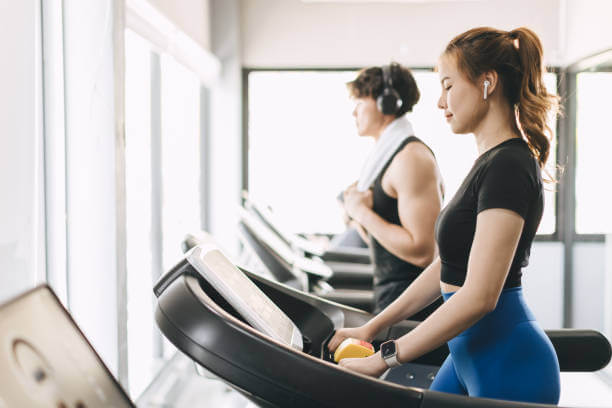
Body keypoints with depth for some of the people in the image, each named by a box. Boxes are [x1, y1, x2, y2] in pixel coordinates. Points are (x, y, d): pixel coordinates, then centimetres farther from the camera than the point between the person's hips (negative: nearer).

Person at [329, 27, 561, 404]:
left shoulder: (507, 167, -19)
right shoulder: (492, 161, 12)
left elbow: (479, 295, -26)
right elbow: (447, 267, 15)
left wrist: (386, 358, -21)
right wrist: (372, 327, 12)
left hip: (509, 369, -9)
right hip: (471, 353, 9)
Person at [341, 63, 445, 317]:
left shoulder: (411, 158, -17)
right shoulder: (386, 155, 13)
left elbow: (422, 251, -24)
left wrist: (363, 212, -17)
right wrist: (356, 212, 0)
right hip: (388, 290, 9)